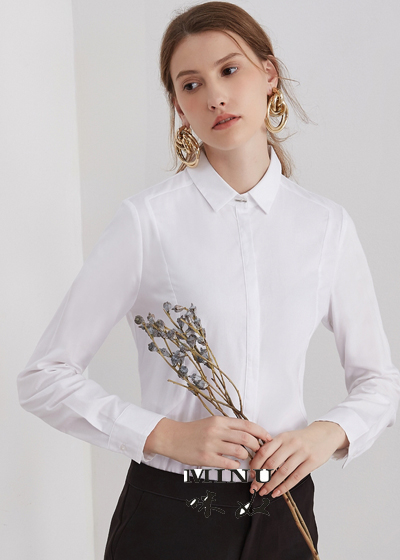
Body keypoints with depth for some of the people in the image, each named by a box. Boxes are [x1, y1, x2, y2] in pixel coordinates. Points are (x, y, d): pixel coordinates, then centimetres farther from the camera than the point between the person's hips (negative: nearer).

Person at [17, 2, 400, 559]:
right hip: (170, 512, -3)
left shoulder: (328, 226, -1)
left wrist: (329, 432, -10)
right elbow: (44, 378, -8)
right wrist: (167, 434, -18)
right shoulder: (149, 219, -10)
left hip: (283, 510, 3)